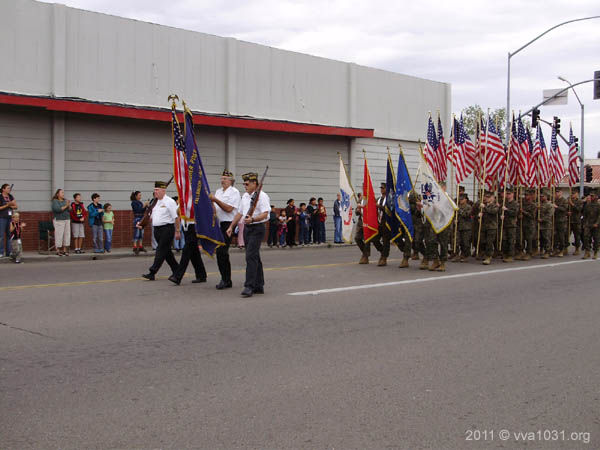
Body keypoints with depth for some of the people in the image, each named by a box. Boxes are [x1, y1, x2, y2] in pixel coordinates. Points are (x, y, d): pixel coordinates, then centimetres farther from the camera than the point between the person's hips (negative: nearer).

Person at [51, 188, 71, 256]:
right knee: (59, 236, -7)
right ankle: (58, 251, 0)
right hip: (59, 220, -6)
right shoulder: (55, 201, -5)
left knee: (67, 235, 2)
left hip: (67, 220, 6)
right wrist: (65, 206, -19)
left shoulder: (65, 201, 11)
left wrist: (69, 205, -13)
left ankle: (65, 250, 7)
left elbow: (70, 210, 6)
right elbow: (57, 209, -19)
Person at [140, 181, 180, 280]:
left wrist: (177, 231, -14)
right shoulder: (156, 202, 15)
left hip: (167, 229, -8)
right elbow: (151, 216, 20)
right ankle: (177, 271, 23)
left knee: (161, 251, -9)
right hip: (157, 230, 8)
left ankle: (152, 273, -12)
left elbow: (176, 217, -11)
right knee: (166, 252, 12)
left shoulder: (169, 202, -9)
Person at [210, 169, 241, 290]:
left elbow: (229, 208, -16)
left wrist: (215, 200, -17)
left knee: (222, 252, -15)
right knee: (220, 252, 9)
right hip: (219, 225, 8)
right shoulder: (218, 191, 19)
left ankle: (225, 280, -7)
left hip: (228, 224, -8)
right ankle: (226, 280, 17)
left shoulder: (234, 192, -5)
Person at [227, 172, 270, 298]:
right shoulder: (245, 196, 16)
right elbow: (240, 213, 23)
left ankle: (249, 286, -17)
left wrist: (252, 219, -33)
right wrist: (231, 227, 21)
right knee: (255, 257, 12)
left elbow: (265, 214, -19)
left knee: (251, 256, -16)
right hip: (247, 228, 8)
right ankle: (259, 286, 19)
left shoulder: (262, 196, -10)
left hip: (257, 228, -8)